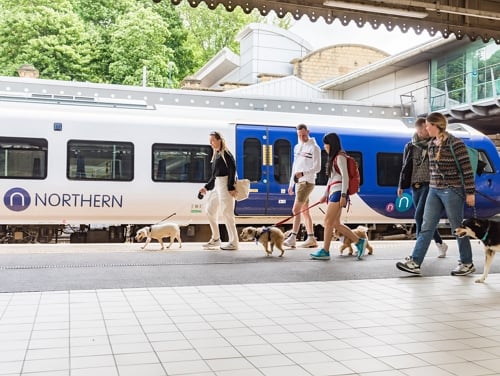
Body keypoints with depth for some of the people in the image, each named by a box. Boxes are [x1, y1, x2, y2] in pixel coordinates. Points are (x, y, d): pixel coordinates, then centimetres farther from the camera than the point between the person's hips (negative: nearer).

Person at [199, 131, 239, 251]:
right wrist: (206, 187, 17)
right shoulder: (216, 155, 16)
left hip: (225, 185, -10)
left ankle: (233, 243, 0)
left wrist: (231, 188, -23)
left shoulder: (226, 154, -10)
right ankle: (216, 239, 23)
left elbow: (232, 170, -17)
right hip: (217, 185, 10)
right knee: (210, 209, 13)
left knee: (227, 213, -7)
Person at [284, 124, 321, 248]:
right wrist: (291, 183, 19)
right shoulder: (297, 147, 15)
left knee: (296, 210, -13)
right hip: (299, 182, 8)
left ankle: (292, 238, -12)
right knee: (304, 211, 9)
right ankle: (311, 239, 13)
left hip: (307, 182, -8)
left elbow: (317, 168, -14)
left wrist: (303, 173, -27)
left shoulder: (314, 148, -9)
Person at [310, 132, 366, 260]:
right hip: (333, 192, 10)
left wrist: (343, 195, -20)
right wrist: (325, 195, 25)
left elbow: (345, 177, -14)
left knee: (328, 221, -10)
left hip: (338, 192, -10)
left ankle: (325, 251, -6)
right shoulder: (333, 158, 21)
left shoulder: (340, 157, -7)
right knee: (336, 224, 7)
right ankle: (359, 242, 14)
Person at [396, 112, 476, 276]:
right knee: (426, 226, 2)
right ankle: (415, 262, 1)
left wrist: (470, 192, -12)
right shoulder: (431, 144, 9)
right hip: (434, 190, 7)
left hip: (452, 191, -7)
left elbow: (467, 169, -12)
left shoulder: (455, 144, -13)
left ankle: (467, 264, 19)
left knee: (458, 228, 4)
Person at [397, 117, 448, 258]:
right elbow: (405, 167, 14)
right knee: (425, 218, 9)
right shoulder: (410, 147, 9)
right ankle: (440, 244, 24)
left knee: (419, 217, -12)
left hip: (429, 185, -4)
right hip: (415, 187, 4)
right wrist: (401, 186, 10)